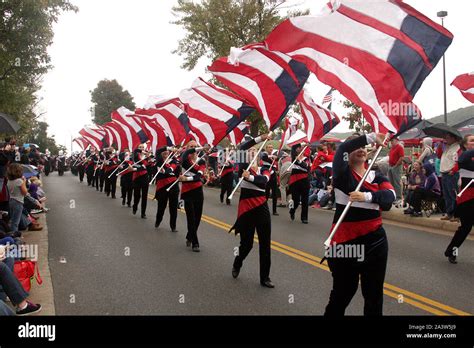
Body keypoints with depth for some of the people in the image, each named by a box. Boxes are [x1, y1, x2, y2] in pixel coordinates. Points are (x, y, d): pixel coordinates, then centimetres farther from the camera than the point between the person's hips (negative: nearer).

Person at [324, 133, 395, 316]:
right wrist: (372, 137, -22)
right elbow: (342, 148, -24)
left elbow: (390, 195, -13)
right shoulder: (342, 173, -3)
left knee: (374, 292, 12)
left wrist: (367, 196, -29)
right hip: (345, 239, -4)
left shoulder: (377, 176, 8)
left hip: (374, 239, 4)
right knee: (343, 291, 7)